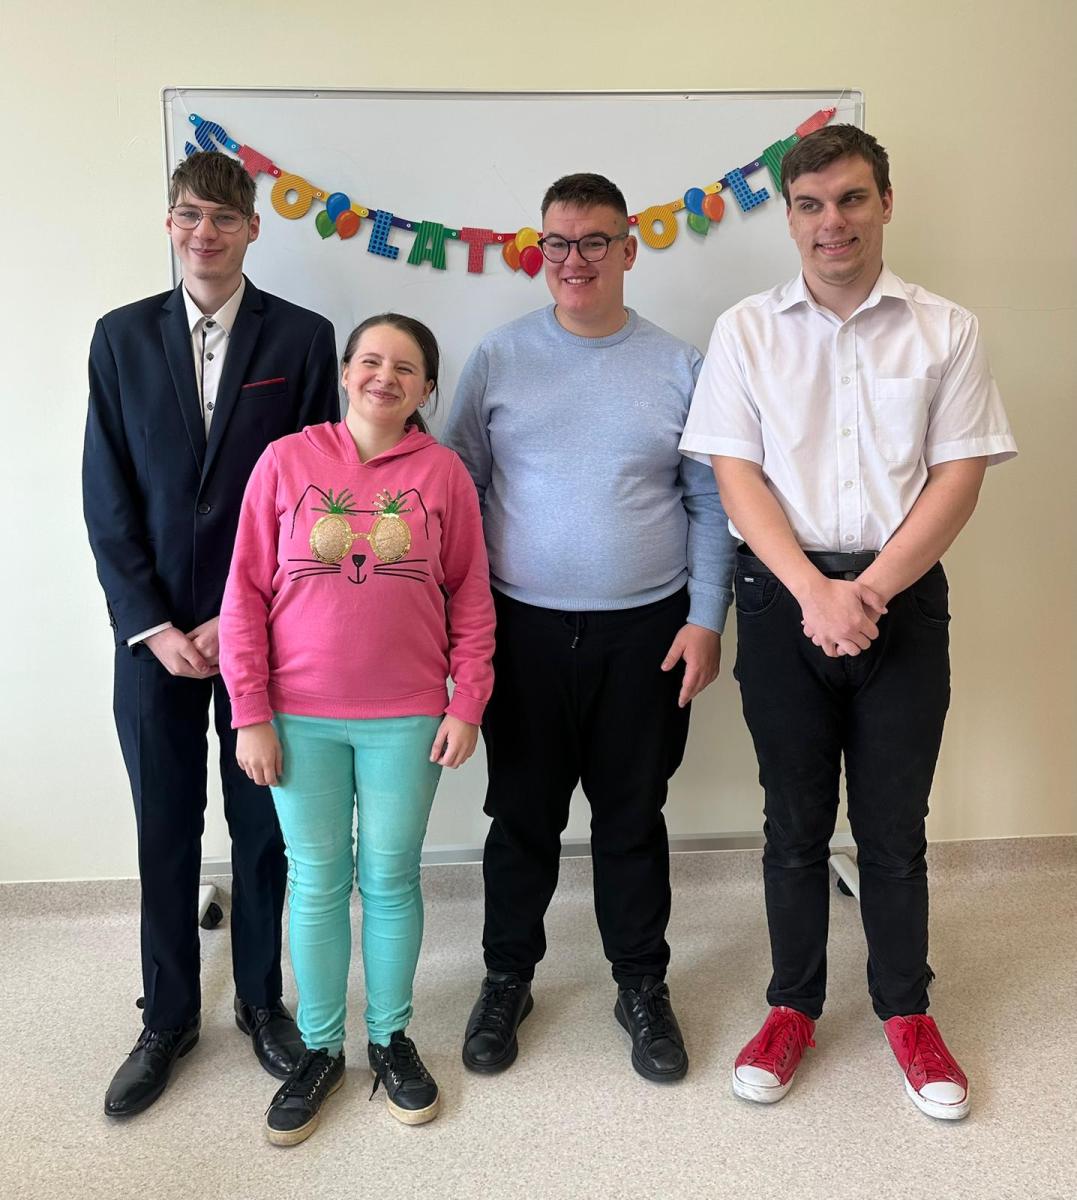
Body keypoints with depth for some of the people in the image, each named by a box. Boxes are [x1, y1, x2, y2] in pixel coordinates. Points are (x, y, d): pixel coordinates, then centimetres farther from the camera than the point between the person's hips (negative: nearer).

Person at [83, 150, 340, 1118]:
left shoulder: (302, 338, -1)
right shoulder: (123, 337, 4)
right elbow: (107, 495, 1)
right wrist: (153, 626, -7)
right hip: (153, 628, 1)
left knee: (263, 825, 11)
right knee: (165, 830, 11)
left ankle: (262, 1001, 32)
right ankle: (169, 1018, 30)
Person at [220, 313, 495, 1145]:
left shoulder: (442, 471, -1)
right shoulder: (287, 460, -2)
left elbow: (471, 596, 3)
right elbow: (246, 592, -2)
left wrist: (468, 704, -2)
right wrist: (250, 715, -4)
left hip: (407, 718, 0)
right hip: (300, 717, 0)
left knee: (391, 879, 11)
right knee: (317, 881, 11)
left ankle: (391, 1038, 31)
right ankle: (321, 1048, 29)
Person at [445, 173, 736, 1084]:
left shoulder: (679, 366, 2)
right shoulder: (499, 358, 3)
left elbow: (710, 504, 4)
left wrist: (706, 619, -3)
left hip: (644, 632, 0)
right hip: (522, 631, 1)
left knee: (633, 819, 12)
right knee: (522, 816, 12)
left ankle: (643, 987, 31)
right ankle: (508, 980, 32)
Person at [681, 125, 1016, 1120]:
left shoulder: (946, 331, 3)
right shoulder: (746, 331, 3)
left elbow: (958, 478, -2)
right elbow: (736, 476, -3)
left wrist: (869, 592, -13)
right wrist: (814, 592, -13)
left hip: (903, 597, 0)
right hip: (783, 597, 0)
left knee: (894, 824, 9)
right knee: (796, 821, 11)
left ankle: (907, 1012, 29)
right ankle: (794, 1008, 28)